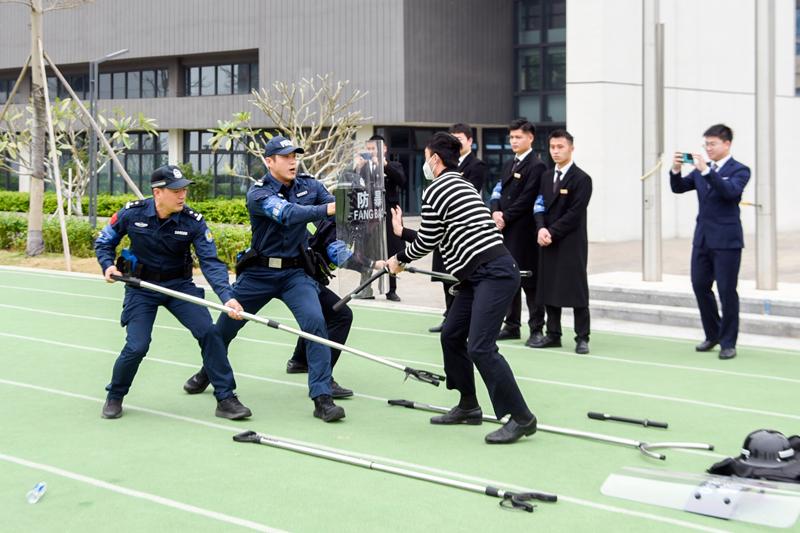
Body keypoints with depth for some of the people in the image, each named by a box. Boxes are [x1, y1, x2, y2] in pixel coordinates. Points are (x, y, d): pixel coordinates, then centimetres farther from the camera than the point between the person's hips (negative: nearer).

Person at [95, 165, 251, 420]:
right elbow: (104, 241, 3)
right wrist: (107, 265, -16)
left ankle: (226, 399, -4)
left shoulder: (193, 222, -16)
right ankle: (114, 397, 17)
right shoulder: (132, 213, -15)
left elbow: (210, 262, -21)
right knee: (136, 347, -12)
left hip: (180, 285, 1)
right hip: (141, 287, -1)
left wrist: (226, 297, -34)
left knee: (209, 332, -16)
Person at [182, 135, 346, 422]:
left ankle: (322, 398, -18)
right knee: (224, 327, 12)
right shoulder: (258, 193, -14)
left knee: (315, 322, -22)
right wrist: (325, 209, -45)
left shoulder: (310, 186, 0)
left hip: (296, 272, 1)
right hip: (259, 273, -1)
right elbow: (288, 215, -32)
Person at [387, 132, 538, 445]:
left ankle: (521, 418, -13)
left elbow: (427, 242, -4)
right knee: (451, 335, 13)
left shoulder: (436, 190, -8)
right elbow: (438, 237, 28)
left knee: (480, 347, -15)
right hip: (480, 274, 10)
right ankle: (468, 407, 22)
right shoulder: (459, 184, 21)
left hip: (493, 273, -10)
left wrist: (400, 259, 13)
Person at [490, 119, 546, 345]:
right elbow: (498, 192, 13)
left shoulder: (536, 166, -7)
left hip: (524, 231, -8)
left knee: (529, 280, -4)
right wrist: (496, 212, -5)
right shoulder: (508, 165, 18)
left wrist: (506, 218, -13)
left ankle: (536, 328, 2)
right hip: (505, 230, 8)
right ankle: (512, 325, 19)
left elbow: (526, 199, -14)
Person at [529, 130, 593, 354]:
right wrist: (541, 229, -10)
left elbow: (575, 213, -12)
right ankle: (553, 334, 15)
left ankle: (582, 337, 1)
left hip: (571, 243, -6)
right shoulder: (546, 177, 15)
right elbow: (539, 207, 9)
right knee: (549, 288, 7)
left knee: (576, 290, -4)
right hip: (548, 242, 6)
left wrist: (552, 232, -14)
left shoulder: (581, 179, -5)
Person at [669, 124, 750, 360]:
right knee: (700, 287, 9)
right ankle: (713, 335, 25)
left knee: (727, 291, -2)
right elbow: (679, 188, 6)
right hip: (702, 238, 6)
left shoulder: (739, 170, -6)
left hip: (726, 240, -6)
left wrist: (706, 170, -31)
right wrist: (676, 170, -13)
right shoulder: (700, 170, 11)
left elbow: (730, 191, -24)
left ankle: (728, 343, 8)